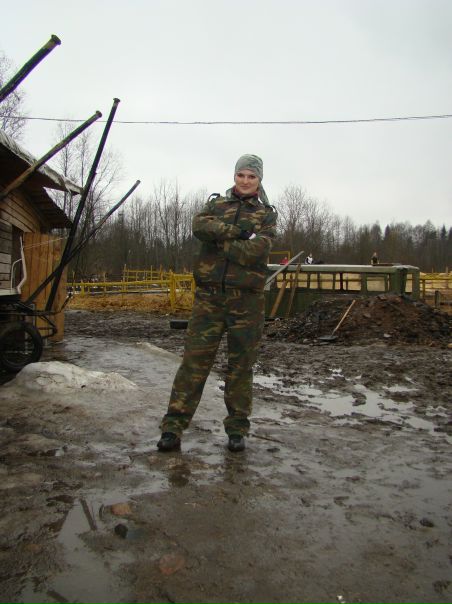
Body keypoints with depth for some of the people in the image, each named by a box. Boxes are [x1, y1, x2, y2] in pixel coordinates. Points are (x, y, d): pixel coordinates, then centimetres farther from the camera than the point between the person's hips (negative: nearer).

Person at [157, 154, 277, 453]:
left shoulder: (267, 214, 9)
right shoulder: (216, 204, 15)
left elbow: (256, 251, -11)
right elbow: (200, 226, -9)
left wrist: (218, 241, -6)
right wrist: (237, 231, -15)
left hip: (246, 300, 0)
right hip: (209, 296, 1)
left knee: (241, 366, 6)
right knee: (194, 360, -3)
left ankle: (237, 429, 19)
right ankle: (173, 427, 3)